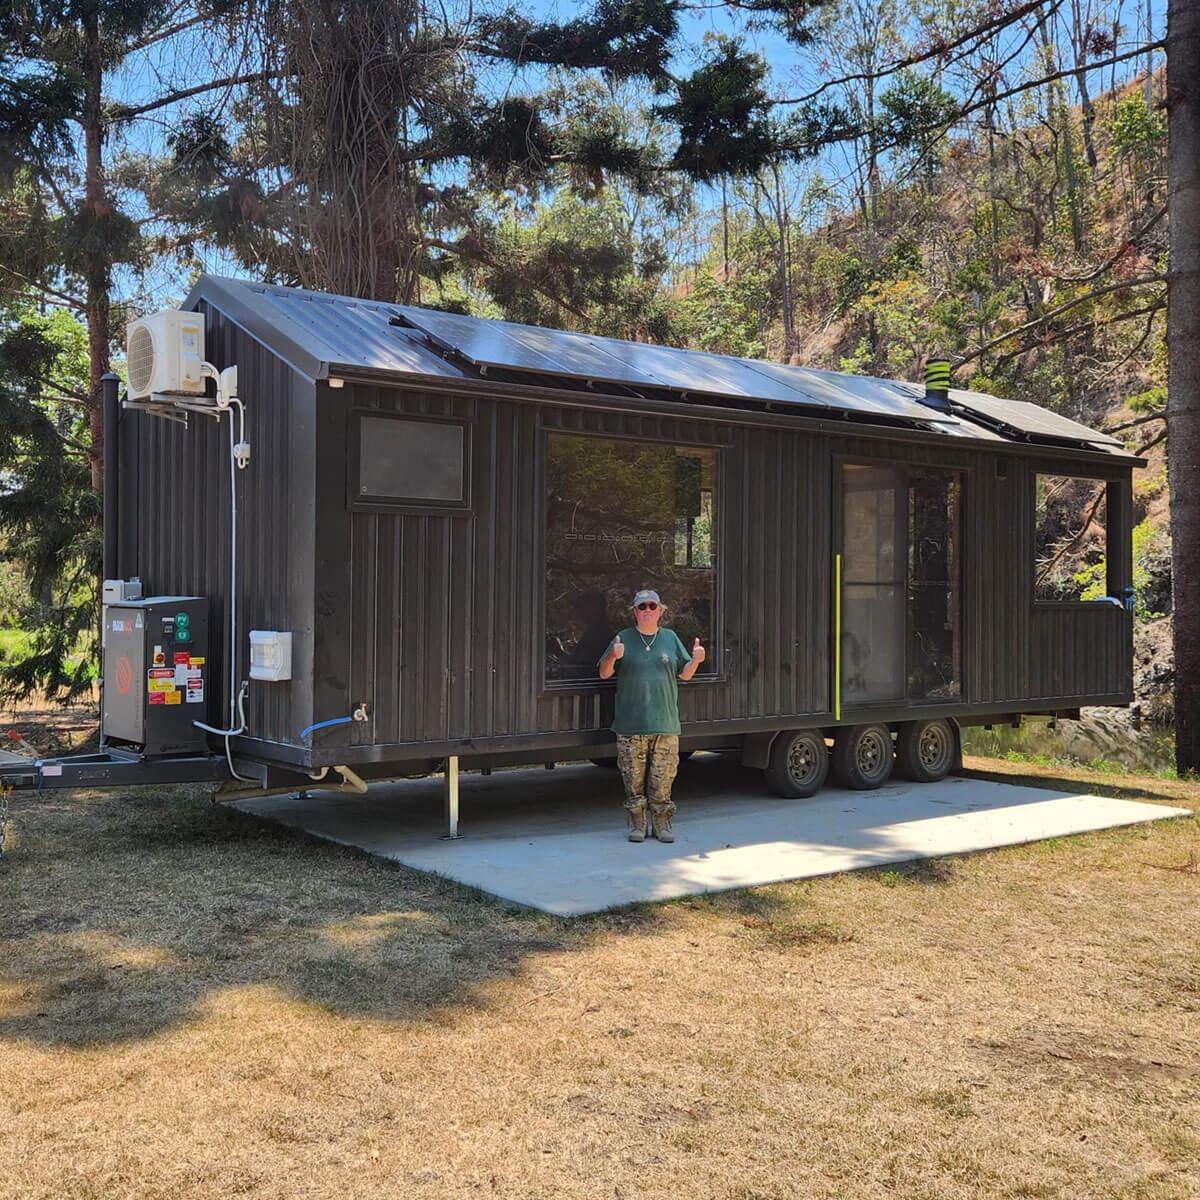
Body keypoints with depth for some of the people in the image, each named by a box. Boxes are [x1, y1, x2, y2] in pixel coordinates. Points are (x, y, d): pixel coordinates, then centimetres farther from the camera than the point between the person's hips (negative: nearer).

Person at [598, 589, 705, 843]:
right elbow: (604, 674, 4)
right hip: (631, 724, -1)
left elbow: (684, 674, 13)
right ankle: (637, 824, 13)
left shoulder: (670, 638, 11)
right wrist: (613, 657, -17)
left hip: (665, 723, 1)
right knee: (634, 777, 2)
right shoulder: (624, 638, 5)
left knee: (662, 779, 4)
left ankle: (662, 824, 14)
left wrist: (695, 660, -7)